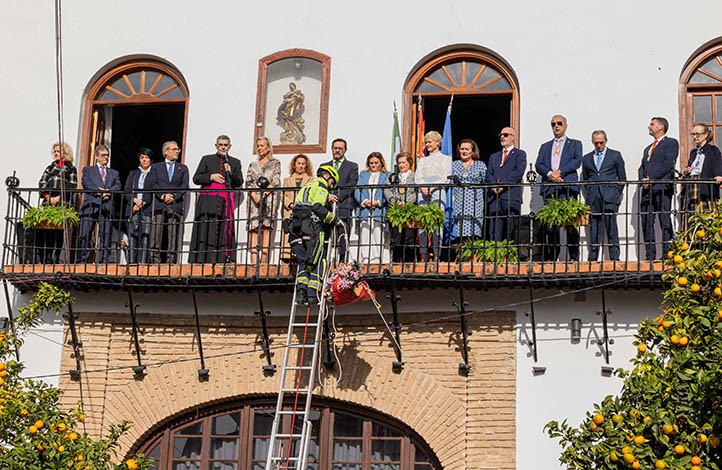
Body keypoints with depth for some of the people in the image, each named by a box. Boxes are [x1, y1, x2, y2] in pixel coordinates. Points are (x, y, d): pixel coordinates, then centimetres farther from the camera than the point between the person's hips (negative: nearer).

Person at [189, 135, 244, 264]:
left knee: (223, 233, -8)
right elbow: (196, 178, 9)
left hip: (225, 201, 1)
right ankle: (201, 260, -11)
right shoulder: (207, 159, 16)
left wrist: (230, 173, -8)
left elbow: (239, 182, 9)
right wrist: (211, 176, -5)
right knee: (205, 230, -9)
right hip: (208, 200, 0)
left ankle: (220, 260, -10)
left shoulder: (235, 162, 17)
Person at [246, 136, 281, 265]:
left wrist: (264, 194, -12)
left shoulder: (275, 163, 13)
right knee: (254, 227, -10)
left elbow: (276, 181, 1)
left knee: (267, 226, -12)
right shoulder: (253, 164, 21)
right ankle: (254, 261, -17)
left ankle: (264, 260, -18)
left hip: (270, 197, -2)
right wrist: (254, 196, -8)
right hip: (254, 198, 2)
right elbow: (248, 182, 11)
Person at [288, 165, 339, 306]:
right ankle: (312, 294, -10)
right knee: (318, 262, -2)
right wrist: (334, 219, -5)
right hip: (311, 228, -7)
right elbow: (318, 207, -13)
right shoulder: (321, 187, 2)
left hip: (296, 227, 7)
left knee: (303, 262, 8)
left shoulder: (305, 187, 30)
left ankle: (300, 292, -9)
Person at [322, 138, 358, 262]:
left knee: (343, 240, -8)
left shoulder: (352, 166, 12)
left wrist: (337, 197, -10)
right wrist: (327, 195, -8)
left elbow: (351, 186, 0)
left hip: (343, 207, -3)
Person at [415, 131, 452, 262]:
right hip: (423, 193, 4)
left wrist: (432, 187, -12)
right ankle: (423, 255, -5)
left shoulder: (446, 159, 13)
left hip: (437, 192, -4)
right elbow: (418, 177, 13)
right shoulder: (422, 161, 25)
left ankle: (437, 254, -16)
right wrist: (423, 187, -8)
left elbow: (445, 178, 2)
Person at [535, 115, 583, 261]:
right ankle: (551, 257, 2)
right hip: (549, 188, 3)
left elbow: (577, 161, -1)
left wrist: (559, 172, -12)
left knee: (571, 224, -10)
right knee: (550, 224, -1)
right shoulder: (545, 147, 24)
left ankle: (574, 257, -8)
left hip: (567, 187, -3)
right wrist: (549, 174, -10)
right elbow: (538, 165, 10)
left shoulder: (575, 144, 17)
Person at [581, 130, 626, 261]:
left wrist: (616, 195, 4)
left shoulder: (615, 156, 11)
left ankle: (614, 258, -7)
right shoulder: (586, 158, 18)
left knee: (611, 228, -7)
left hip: (609, 197, -3)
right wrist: (588, 196, 10)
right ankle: (593, 258, 2)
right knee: (594, 229, 1)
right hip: (593, 199, 3)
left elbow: (622, 178, 11)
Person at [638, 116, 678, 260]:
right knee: (646, 223, 1)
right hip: (647, 189, 7)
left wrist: (650, 178, -13)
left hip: (662, 188, -7)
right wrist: (642, 179, -1)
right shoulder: (648, 148, 29)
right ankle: (650, 255, 3)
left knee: (665, 222, -8)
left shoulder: (671, 143, 4)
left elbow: (668, 164, -8)